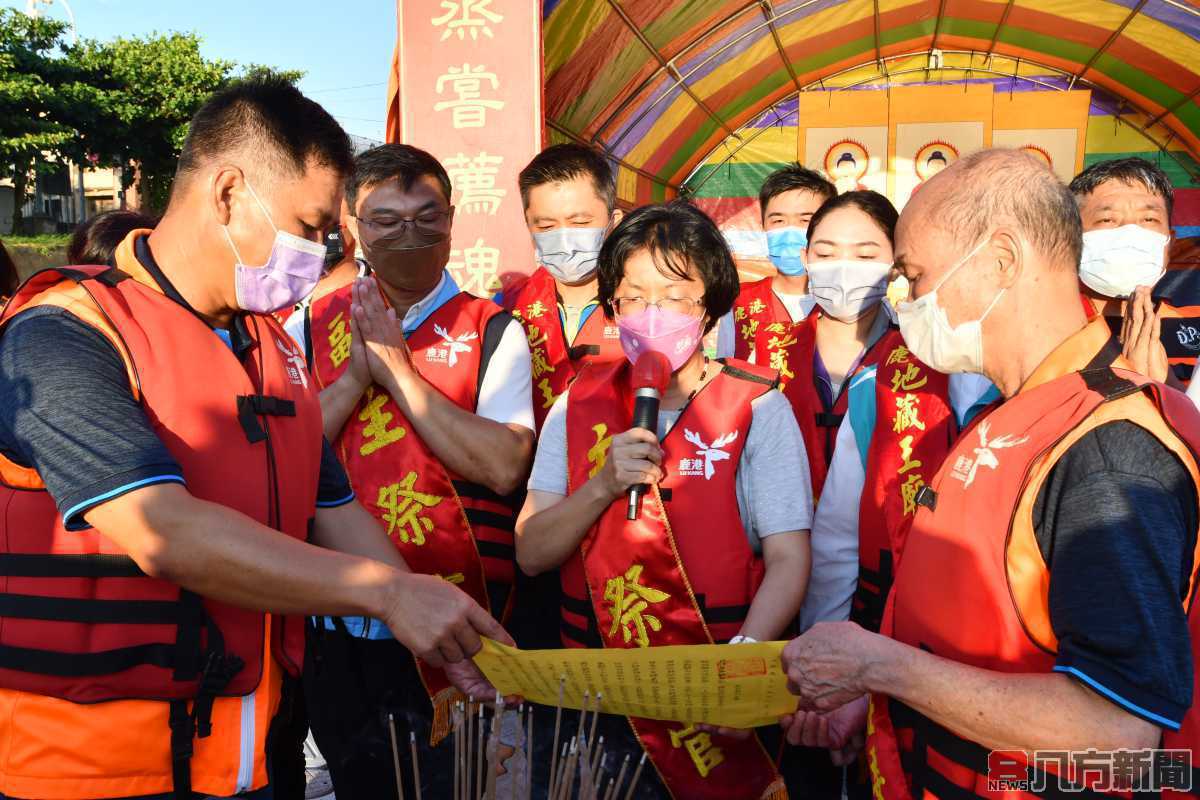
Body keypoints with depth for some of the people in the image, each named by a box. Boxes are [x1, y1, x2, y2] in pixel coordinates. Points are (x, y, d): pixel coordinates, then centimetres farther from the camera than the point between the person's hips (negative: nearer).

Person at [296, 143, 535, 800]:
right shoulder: (314, 325, 4)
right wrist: (356, 376, -14)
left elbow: (503, 467, -17)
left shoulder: (491, 329, -5)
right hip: (338, 628, 3)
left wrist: (396, 367, -16)